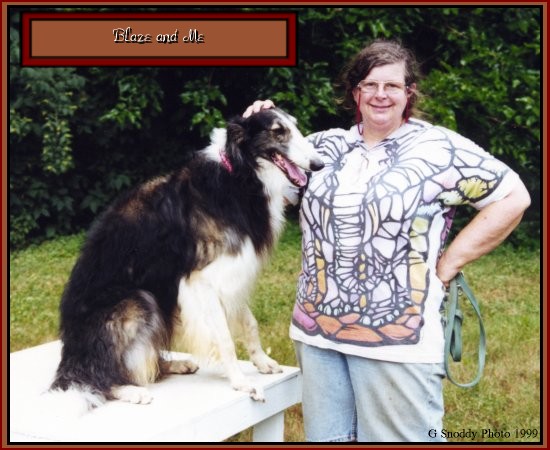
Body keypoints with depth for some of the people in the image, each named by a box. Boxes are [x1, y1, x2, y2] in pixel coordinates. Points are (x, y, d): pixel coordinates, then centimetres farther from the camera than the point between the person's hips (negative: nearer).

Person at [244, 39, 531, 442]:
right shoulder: (326, 146, 10)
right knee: (325, 436, 15)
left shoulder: (438, 148, -4)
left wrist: (449, 263, -7)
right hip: (318, 331, 5)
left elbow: (513, 198, -4)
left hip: (397, 338, -5)